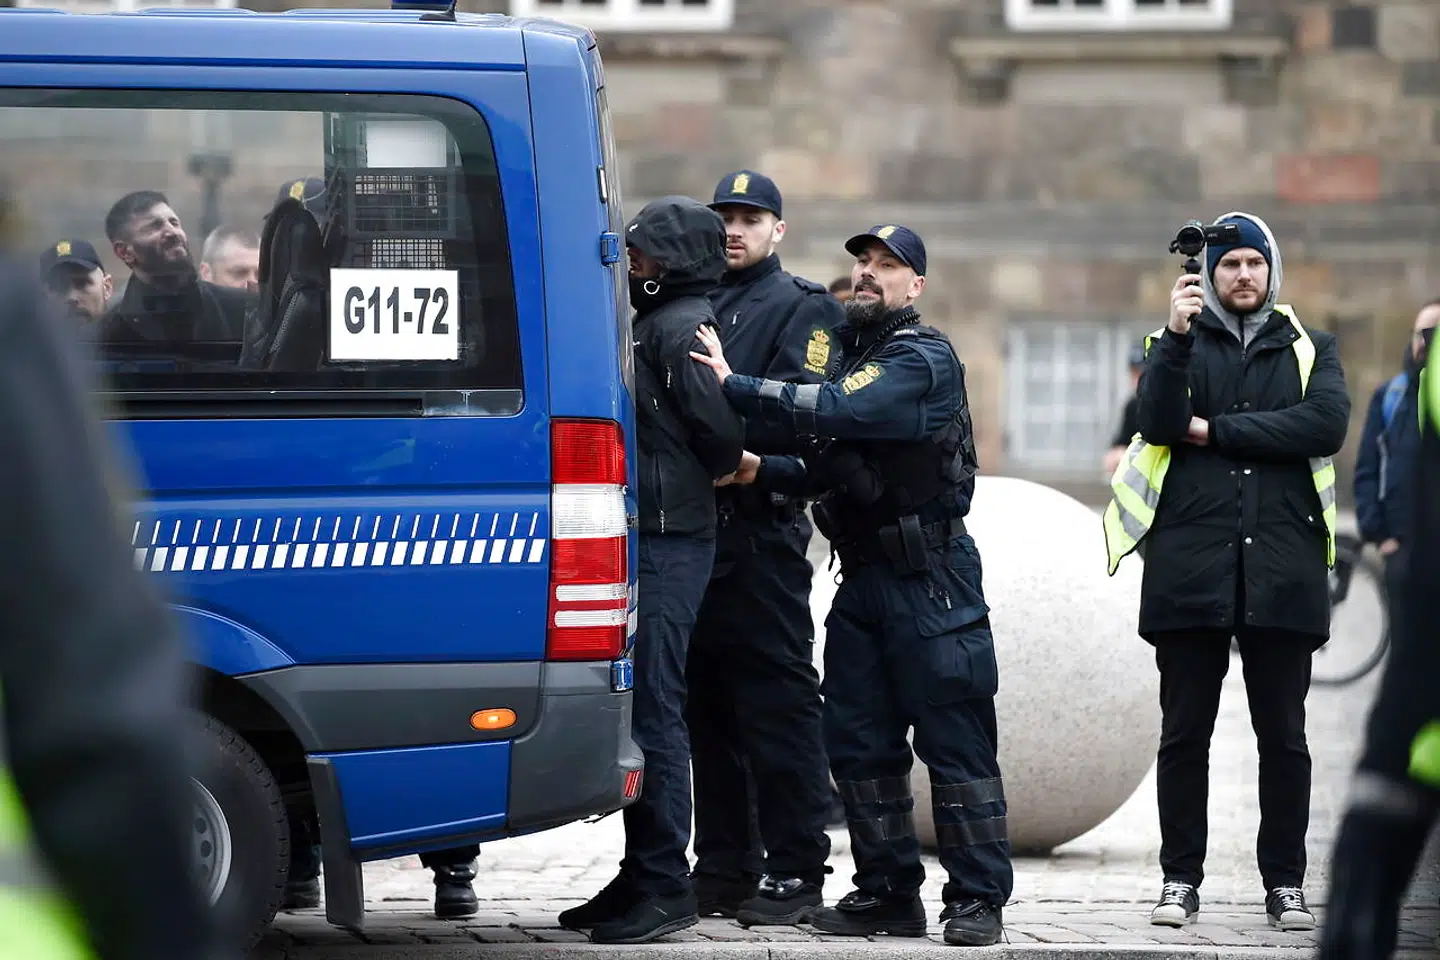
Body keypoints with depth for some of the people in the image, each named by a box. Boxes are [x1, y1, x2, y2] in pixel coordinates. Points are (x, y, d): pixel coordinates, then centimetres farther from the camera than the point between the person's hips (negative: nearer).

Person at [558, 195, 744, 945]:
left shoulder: (682, 326, -12)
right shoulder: (655, 321, 19)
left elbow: (720, 430, -17)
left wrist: (705, 475, 1)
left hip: (669, 542, -10)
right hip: (650, 537, 10)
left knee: (652, 707, -9)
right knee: (642, 705, 13)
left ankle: (664, 886, -7)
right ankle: (642, 875, 20)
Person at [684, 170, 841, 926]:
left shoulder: (802, 309, 4)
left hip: (761, 531, -6)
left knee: (778, 703, -7)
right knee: (707, 704, 8)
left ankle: (795, 871, -5)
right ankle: (724, 865, 14)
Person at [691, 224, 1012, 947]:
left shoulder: (923, 359, -11)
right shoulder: (851, 350, 17)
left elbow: (837, 411, -26)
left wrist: (733, 385, -23)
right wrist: (762, 468, 1)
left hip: (930, 579, -9)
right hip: (863, 575, 9)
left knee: (955, 743, -5)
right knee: (857, 740, 8)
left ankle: (978, 898, -1)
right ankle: (889, 893, 16)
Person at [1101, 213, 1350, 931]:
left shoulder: (1309, 350, 13)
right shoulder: (1180, 346, 13)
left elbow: (1327, 424, -7)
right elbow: (1157, 420, -6)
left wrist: (1214, 431, -7)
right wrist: (1177, 334, -16)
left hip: (1281, 567, 0)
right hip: (1191, 566, 0)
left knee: (1283, 735, 3)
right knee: (1184, 732, 3)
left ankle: (1285, 883, 9)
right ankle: (1180, 878, 9)